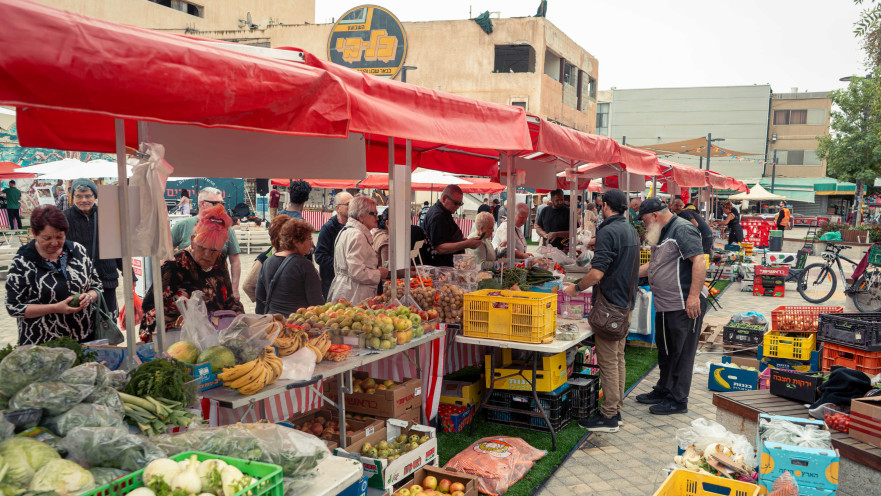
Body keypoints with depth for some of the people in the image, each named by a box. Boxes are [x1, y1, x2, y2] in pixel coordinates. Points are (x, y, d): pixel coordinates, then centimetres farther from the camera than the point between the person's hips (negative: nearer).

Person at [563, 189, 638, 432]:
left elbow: (597, 273, -25)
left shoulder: (608, 232, -18)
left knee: (608, 361, -3)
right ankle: (616, 409, 23)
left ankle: (609, 417, 3)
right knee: (619, 357, 15)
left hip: (610, 304, -9)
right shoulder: (631, 230, 12)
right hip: (626, 302, 10)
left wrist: (576, 288, -12)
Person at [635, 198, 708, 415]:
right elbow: (654, 265, 27)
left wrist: (694, 295, -29)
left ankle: (678, 400, 9)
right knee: (665, 350, 19)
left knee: (681, 353, 0)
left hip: (684, 306, -10)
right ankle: (663, 391, 33)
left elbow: (699, 261, -24)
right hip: (665, 306, 10)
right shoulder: (663, 234, 17)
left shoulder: (682, 229, -15)